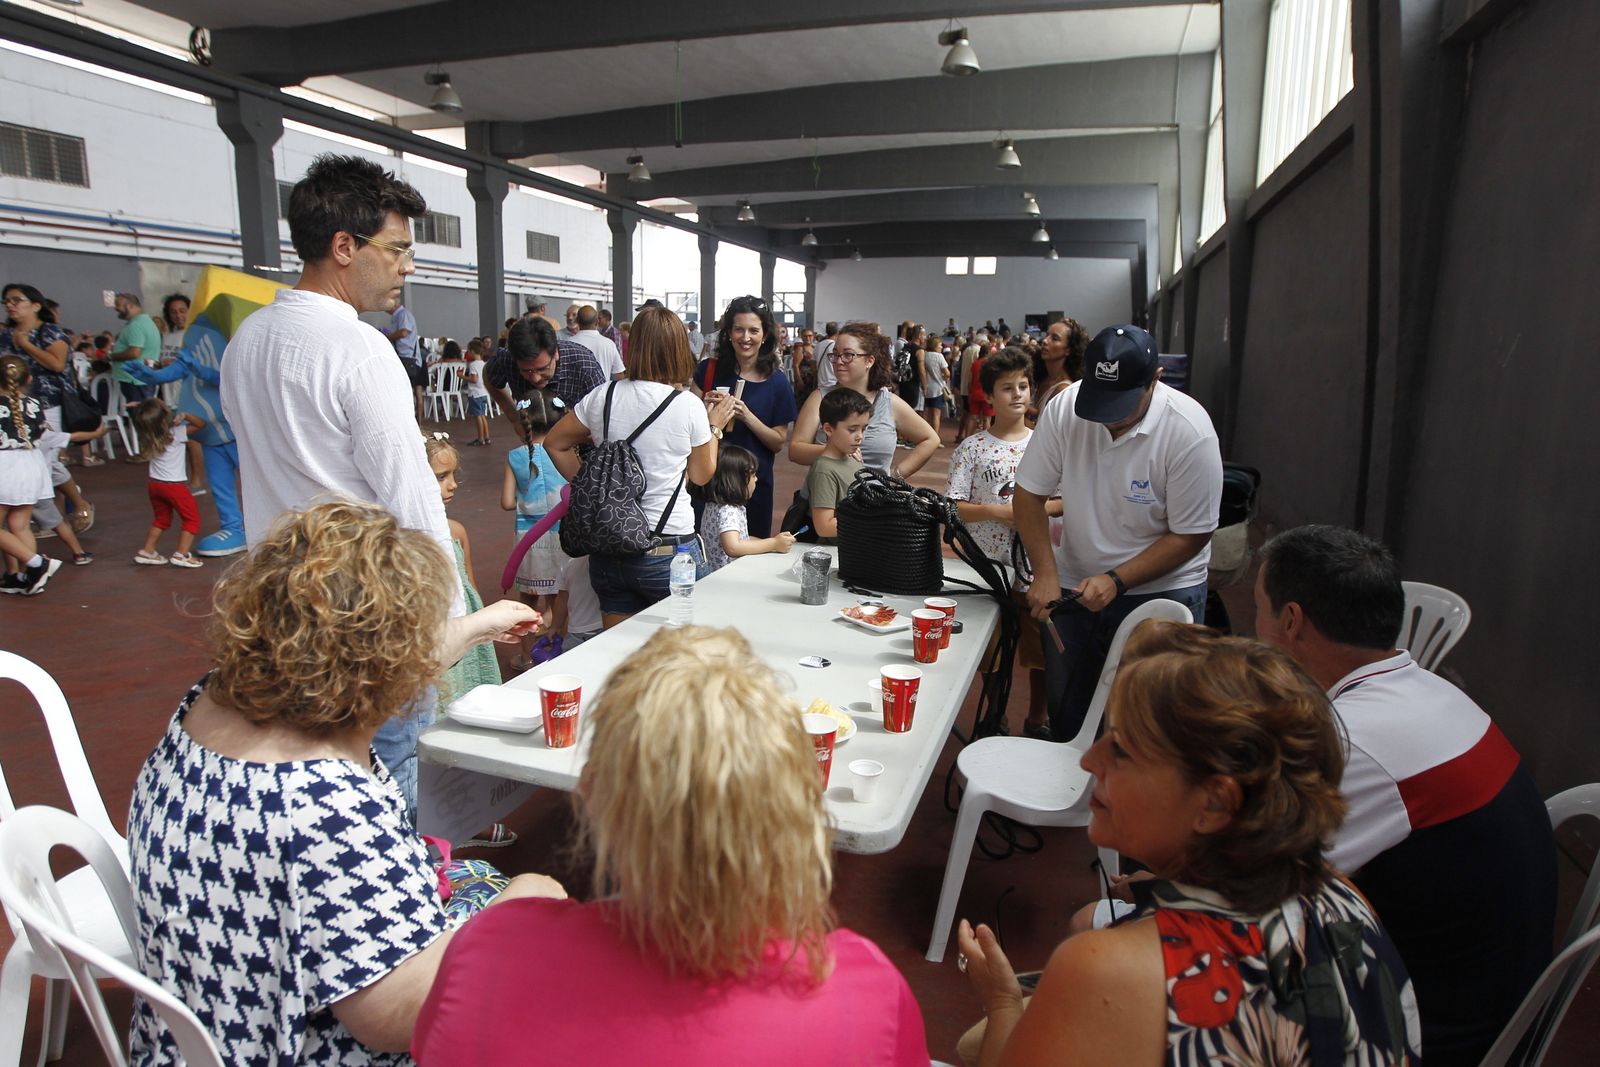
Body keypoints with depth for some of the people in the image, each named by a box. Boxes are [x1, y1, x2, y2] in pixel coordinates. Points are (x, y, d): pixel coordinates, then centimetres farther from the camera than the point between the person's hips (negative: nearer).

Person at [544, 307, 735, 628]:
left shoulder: (602, 398, -2)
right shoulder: (689, 407, -11)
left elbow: (554, 444, 11)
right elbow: (701, 476, 3)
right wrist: (714, 426, 15)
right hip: (668, 550, -4)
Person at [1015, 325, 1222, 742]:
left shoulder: (1189, 431, -19)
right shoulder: (1064, 408, -12)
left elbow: (1191, 535, -13)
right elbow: (1029, 493, -4)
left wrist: (1117, 581, -22)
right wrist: (1045, 574, -13)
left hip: (1162, 588, -2)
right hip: (1073, 584, 3)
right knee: (1065, 720, 12)